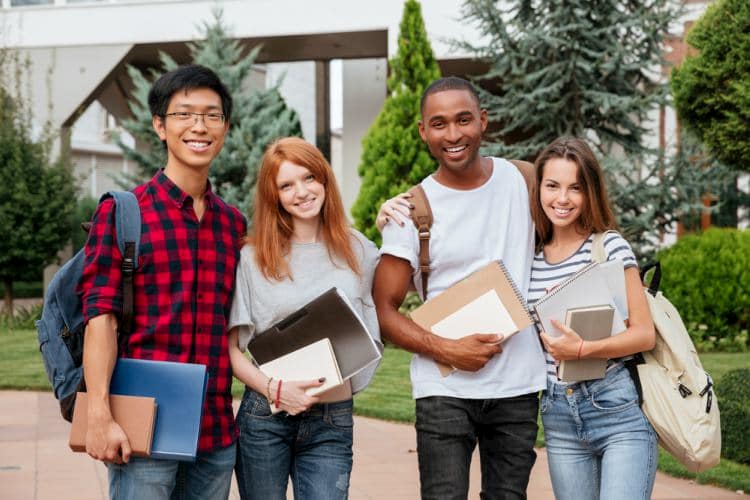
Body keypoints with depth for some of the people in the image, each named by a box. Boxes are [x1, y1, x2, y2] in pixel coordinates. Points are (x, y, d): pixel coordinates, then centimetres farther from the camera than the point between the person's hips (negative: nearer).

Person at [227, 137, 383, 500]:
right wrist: (274, 389, -13)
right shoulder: (254, 257, 1)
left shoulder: (359, 252, 6)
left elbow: (373, 337, 12)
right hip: (264, 418, 0)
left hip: (331, 424, 0)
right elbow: (231, 347, 1)